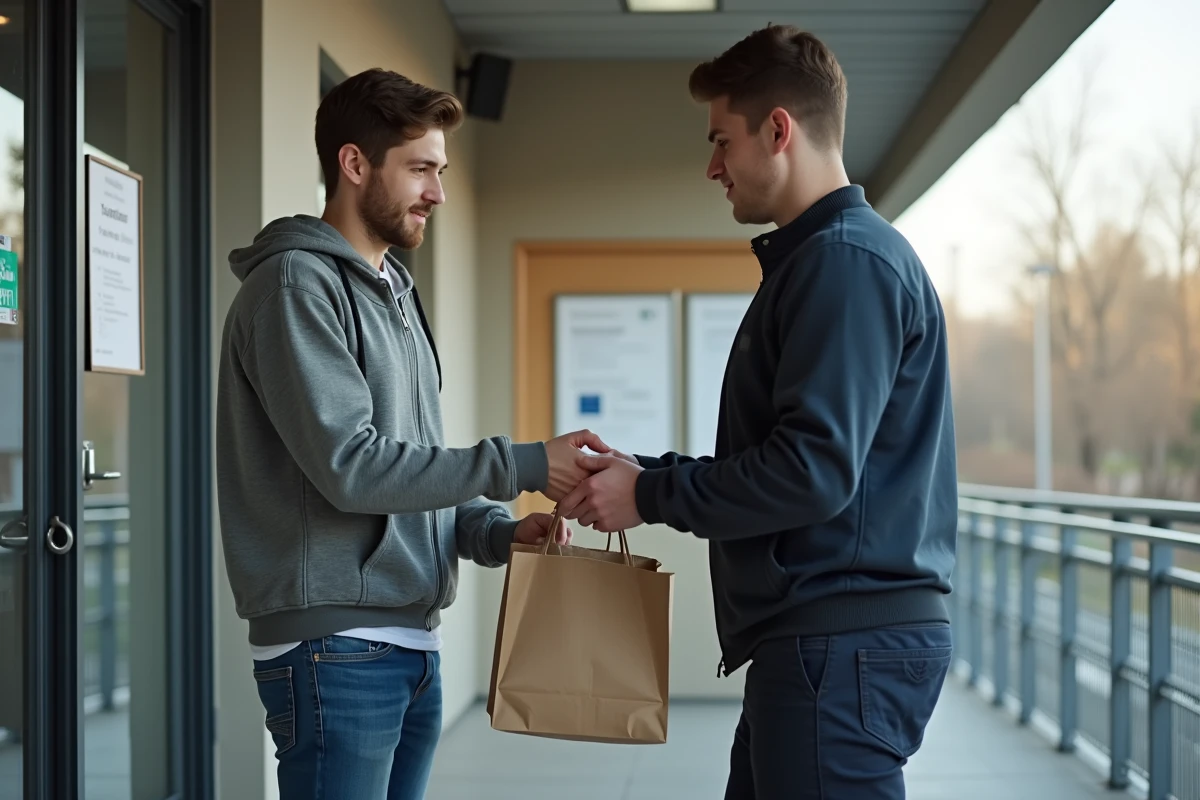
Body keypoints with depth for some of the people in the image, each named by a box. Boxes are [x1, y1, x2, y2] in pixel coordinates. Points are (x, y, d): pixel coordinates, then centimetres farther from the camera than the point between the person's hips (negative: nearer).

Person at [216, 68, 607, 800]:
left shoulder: (394, 292, 18)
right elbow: (349, 466, -20)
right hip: (337, 648, -8)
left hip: (413, 642, 8)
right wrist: (523, 466, -18)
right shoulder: (298, 283, -10)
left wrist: (495, 531, 1)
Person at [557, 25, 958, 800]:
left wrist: (650, 495, -11)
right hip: (828, 633, 10)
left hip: (844, 642, -10)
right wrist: (639, 471, 9)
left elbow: (813, 470, -22)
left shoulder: (846, 260, -14)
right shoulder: (824, 255, 18)